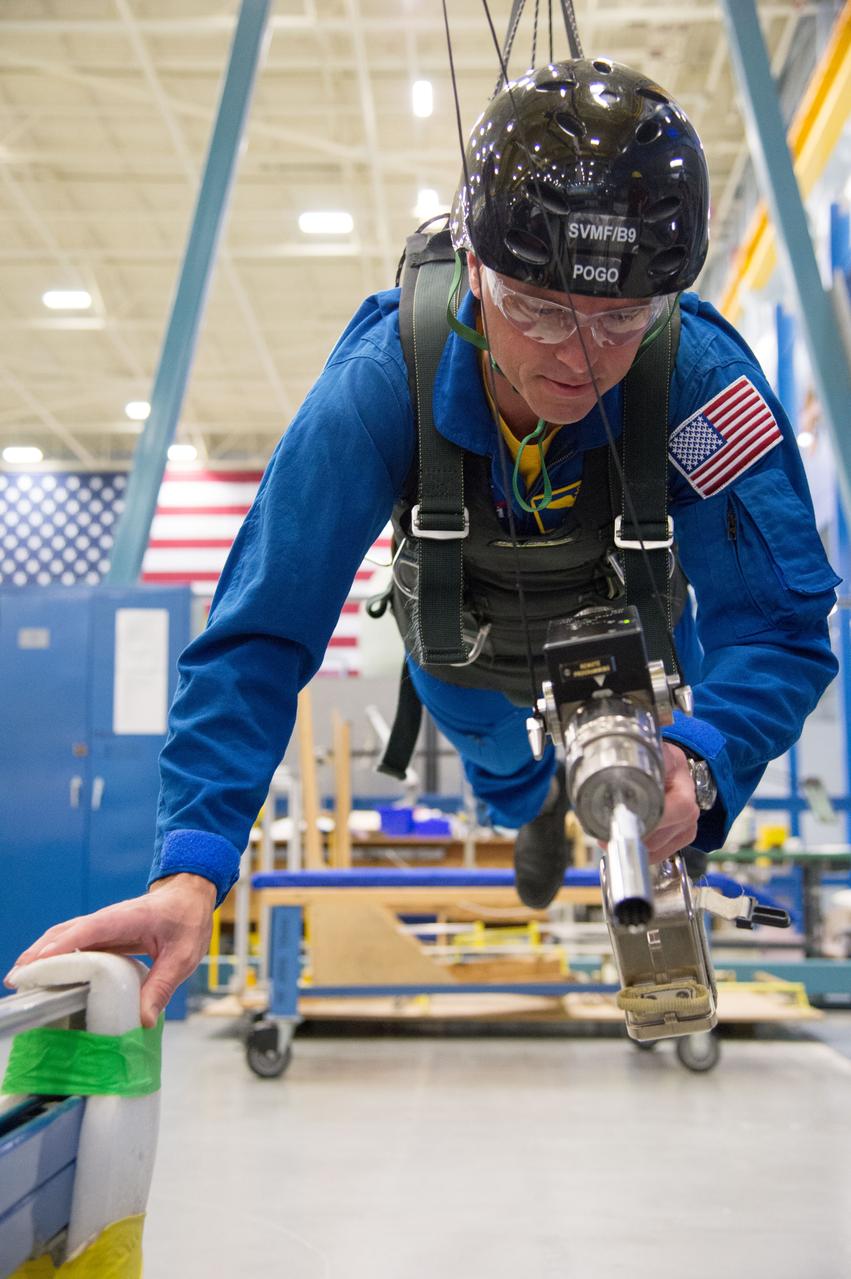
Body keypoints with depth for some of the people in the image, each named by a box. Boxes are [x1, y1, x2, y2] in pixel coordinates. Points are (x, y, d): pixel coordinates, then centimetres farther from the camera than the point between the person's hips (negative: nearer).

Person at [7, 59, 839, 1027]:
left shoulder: (701, 377, -41)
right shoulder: (379, 387, -42)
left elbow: (779, 621, -37)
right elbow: (260, 635, -42)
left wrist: (701, 763, -58)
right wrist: (191, 868, -54)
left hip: (629, 639, -1)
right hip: (464, 650, 1)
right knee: (501, 770, 32)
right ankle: (535, 813, 71)